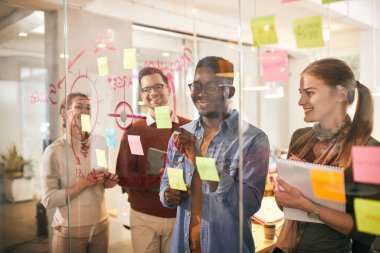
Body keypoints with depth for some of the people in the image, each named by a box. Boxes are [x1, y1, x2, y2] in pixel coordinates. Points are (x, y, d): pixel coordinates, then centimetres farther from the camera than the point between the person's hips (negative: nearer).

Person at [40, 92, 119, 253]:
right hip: (70, 232, -4)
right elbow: (48, 200, -15)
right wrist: (84, 184, -21)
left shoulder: (100, 143, 0)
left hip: (101, 226, 4)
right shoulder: (54, 151, -13)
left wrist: (109, 182, -7)